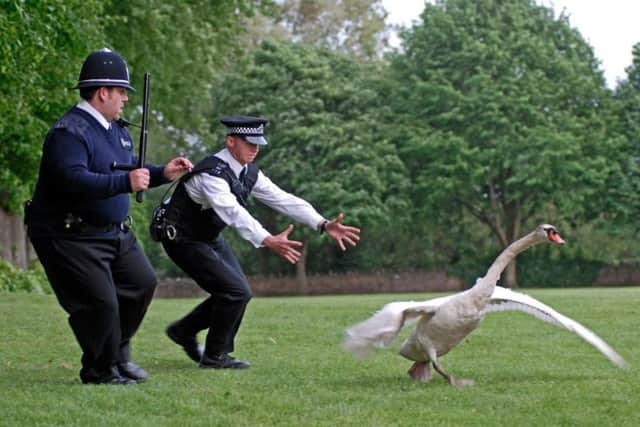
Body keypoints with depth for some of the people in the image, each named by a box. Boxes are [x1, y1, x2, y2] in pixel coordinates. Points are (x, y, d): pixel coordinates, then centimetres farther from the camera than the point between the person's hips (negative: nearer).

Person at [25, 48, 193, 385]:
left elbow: (132, 170, 25)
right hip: (69, 236, -10)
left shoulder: (116, 131, 13)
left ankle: (119, 354, 30)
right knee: (100, 302, -12)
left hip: (113, 231, 10)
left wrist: (163, 173, 6)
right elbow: (73, 179, -35)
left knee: (142, 282, 13)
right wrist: (126, 182, -40)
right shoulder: (70, 132, -21)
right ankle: (100, 371, 8)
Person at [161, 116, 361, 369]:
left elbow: (283, 200, -7)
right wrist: (268, 241, -57)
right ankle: (214, 357, 1)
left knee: (237, 291, 10)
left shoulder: (249, 173, -2)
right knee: (236, 291, -15)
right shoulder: (212, 174, -30)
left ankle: (184, 331, 27)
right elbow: (233, 212, -44)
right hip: (183, 240, -9)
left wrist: (323, 225, -18)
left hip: (209, 237, 9)